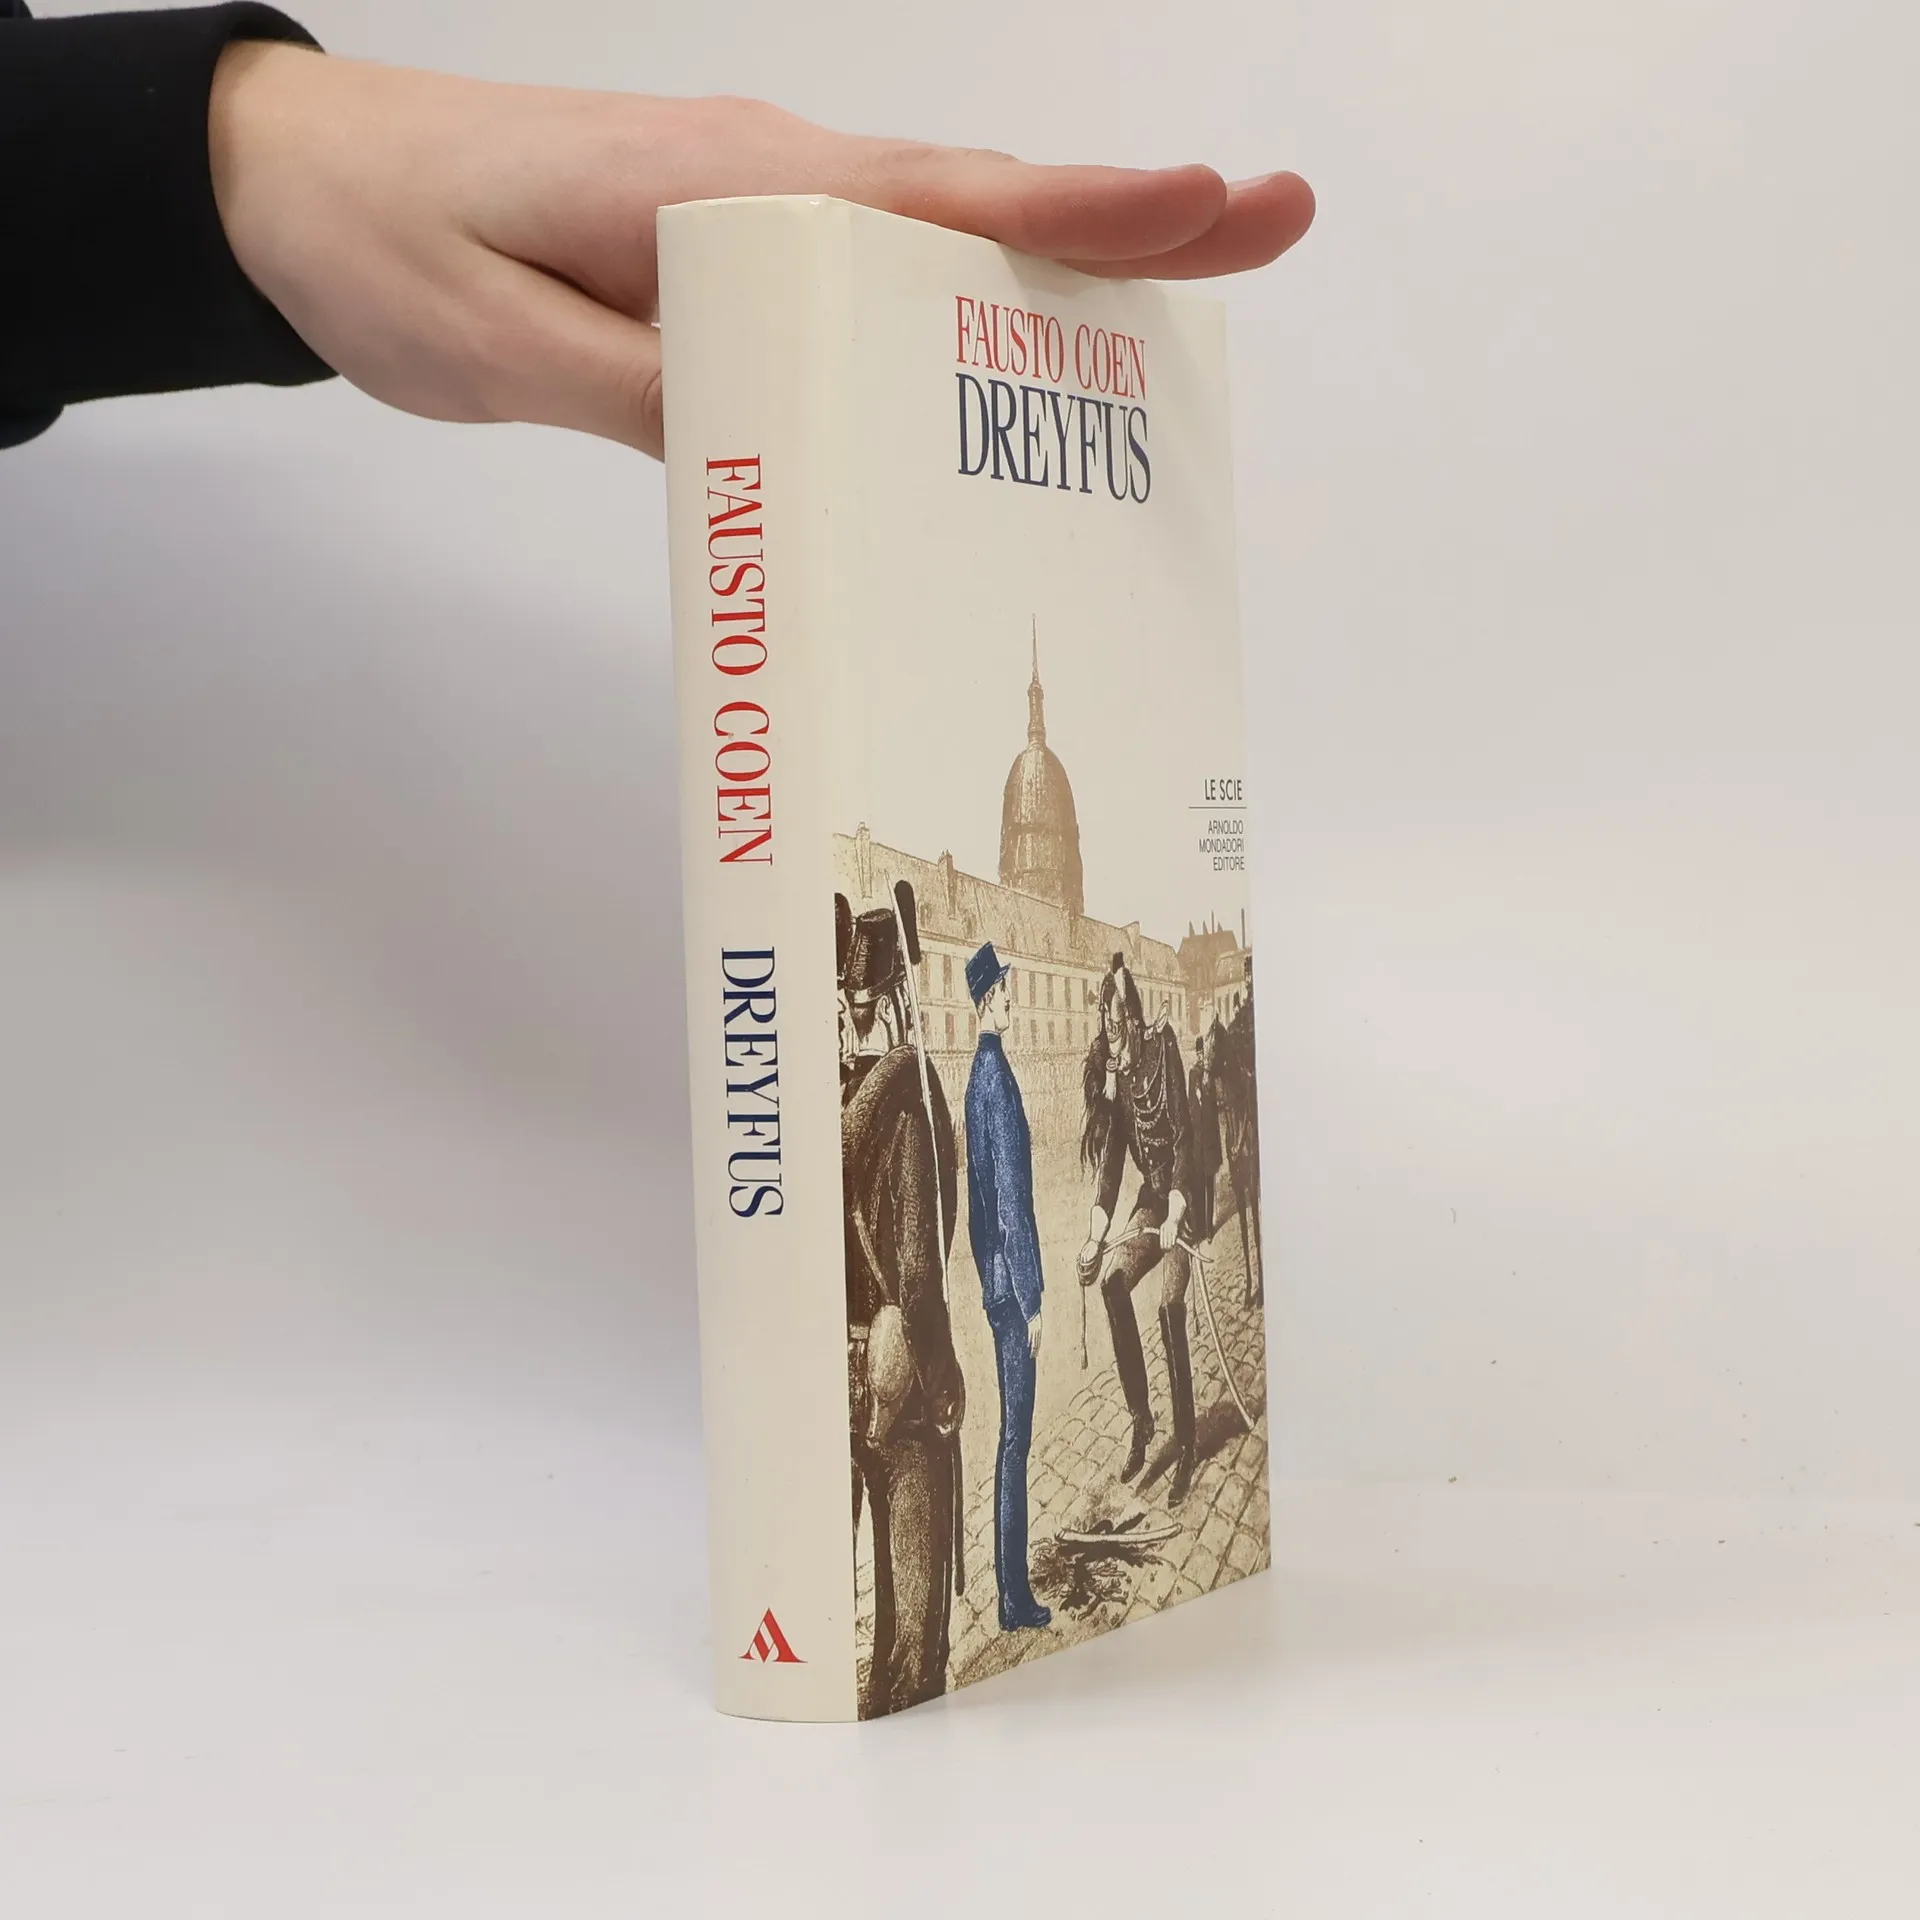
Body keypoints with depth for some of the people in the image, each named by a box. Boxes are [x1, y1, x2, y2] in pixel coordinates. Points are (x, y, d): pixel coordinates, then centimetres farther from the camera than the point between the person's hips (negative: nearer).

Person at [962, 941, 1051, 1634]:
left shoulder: (983, 1071, 12)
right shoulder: (997, 1076, -17)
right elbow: (1010, 1200, -19)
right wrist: (1030, 1299, -17)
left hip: (995, 1280, 9)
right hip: (1010, 1282, -9)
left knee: (1012, 1433, 13)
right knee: (1015, 1438, -4)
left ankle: (1013, 1588, 18)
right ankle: (1014, 1599, 0)